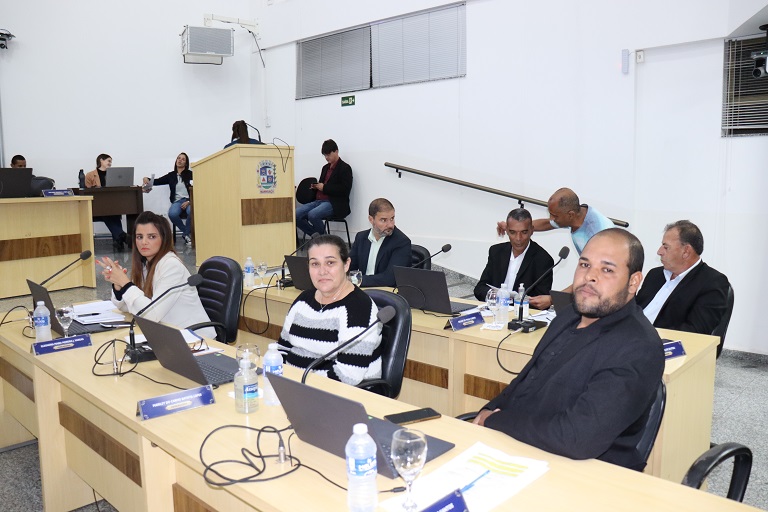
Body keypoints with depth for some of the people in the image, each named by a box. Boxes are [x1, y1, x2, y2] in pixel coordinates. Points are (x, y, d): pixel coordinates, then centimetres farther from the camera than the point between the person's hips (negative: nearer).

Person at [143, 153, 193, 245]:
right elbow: (158, 181, 19)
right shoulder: (171, 175, 18)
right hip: (177, 201, 3)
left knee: (191, 212, -38)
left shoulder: (190, 174, 7)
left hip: (189, 200, -3)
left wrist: (189, 201, -14)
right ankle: (187, 233, -9)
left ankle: (186, 234, -12)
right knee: (172, 214, -32)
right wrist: (147, 179, -2)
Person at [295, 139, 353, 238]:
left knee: (313, 215, -34)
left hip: (335, 203, -8)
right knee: (296, 214, -14)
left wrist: (324, 187, -12)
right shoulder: (325, 167, 23)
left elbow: (345, 190, -11)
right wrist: (316, 186, 3)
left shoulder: (345, 168, -1)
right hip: (319, 200, 8)